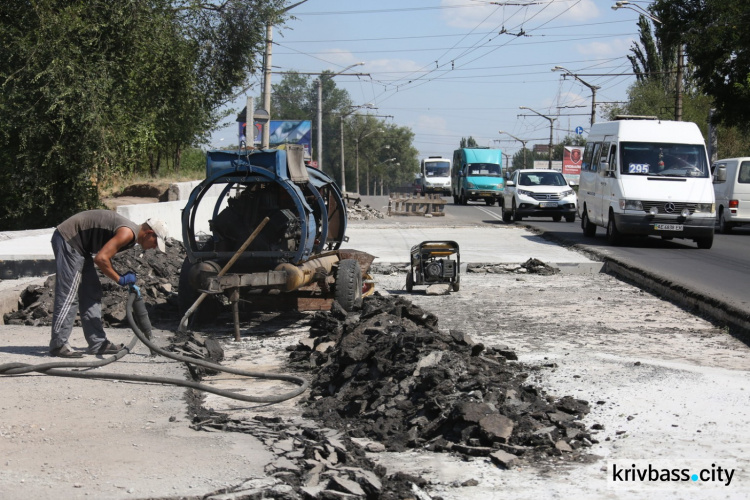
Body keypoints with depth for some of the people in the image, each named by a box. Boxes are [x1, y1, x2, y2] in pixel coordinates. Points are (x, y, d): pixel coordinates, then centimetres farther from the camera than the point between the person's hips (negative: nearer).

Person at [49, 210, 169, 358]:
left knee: (92, 293, 11)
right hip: (68, 239, -11)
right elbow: (101, 258, -25)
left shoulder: (129, 234, 12)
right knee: (69, 295, -11)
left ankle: (98, 343, 14)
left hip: (76, 243, 11)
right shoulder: (128, 233, -19)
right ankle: (58, 345, -8)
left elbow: (105, 256, 17)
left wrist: (125, 278, 8)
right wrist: (121, 279, -13)